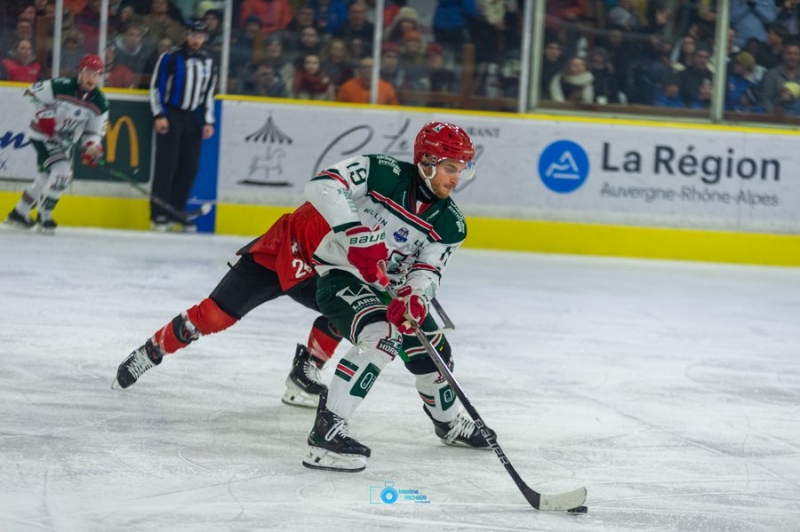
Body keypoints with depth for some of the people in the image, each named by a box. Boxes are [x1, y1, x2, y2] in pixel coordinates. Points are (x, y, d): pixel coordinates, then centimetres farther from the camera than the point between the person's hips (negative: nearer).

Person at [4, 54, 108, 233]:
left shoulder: (100, 103, -8)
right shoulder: (60, 87, -23)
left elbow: (94, 131, -1)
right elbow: (33, 93, -12)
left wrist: (92, 147, -21)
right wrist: (45, 115, -19)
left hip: (66, 142, 7)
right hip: (44, 135, -7)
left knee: (46, 177, 17)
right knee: (62, 172, -21)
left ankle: (19, 213, 34)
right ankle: (44, 216, -7)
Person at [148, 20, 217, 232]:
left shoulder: (208, 62, 11)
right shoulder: (171, 57, -4)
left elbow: (209, 94, 16)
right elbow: (156, 87, -4)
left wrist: (208, 122, 9)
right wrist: (159, 116, -11)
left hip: (193, 119, 5)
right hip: (170, 116, -5)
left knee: (190, 167, 1)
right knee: (166, 165, -10)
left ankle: (176, 212, 10)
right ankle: (159, 215, -9)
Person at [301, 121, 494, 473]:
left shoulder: (450, 224, -6)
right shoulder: (383, 173, -21)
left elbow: (429, 270, -14)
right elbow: (323, 185, -29)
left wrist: (414, 296, -38)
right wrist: (357, 233, -38)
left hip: (389, 288, 7)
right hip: (341, 275, -7)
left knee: (433, 351, 15)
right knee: (381, 336, -32)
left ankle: (448, 422, 47)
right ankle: (327, 431, -34)